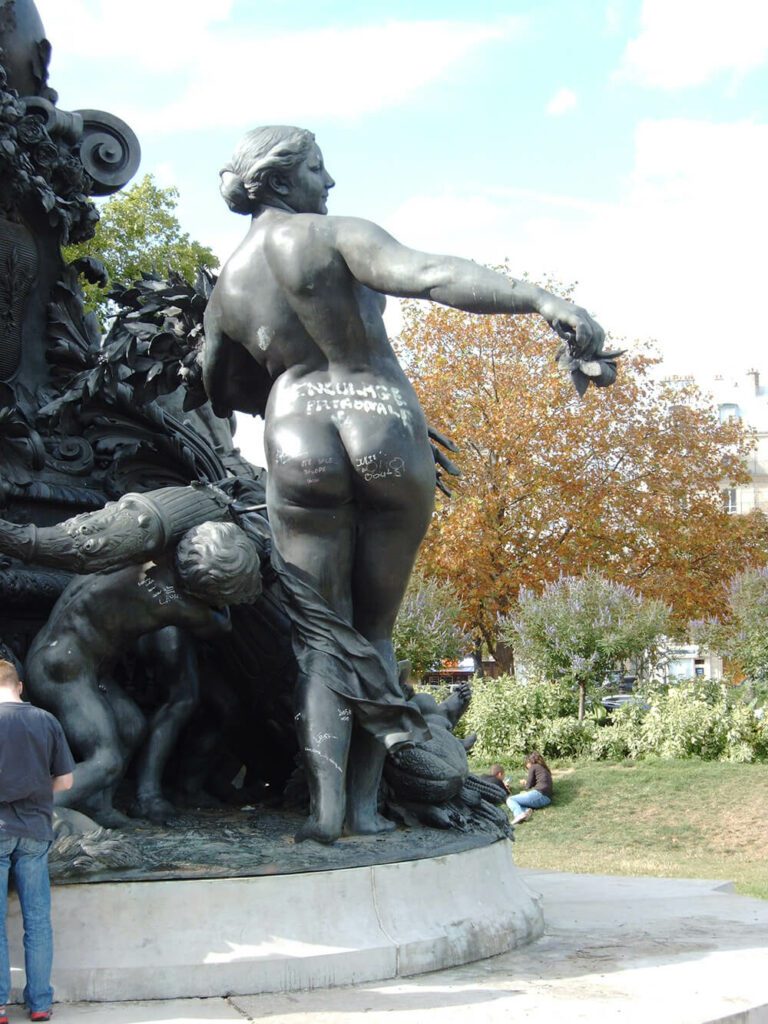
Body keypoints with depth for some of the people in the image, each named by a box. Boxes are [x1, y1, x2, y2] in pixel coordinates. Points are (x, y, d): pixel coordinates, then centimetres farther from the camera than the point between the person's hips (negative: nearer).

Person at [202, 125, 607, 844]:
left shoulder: (226, 287, 13)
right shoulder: (336, 235, -2)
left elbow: (219, 390, 22)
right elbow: (426, 273, -20)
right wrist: (541, 299, -31)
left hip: (299, 438, 2)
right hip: (391, 430, -2)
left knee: (320, 633, 7)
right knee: (374, 629, 11)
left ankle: (325, 801, -11)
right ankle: (365, 803, 7)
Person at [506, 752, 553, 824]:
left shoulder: (533, 767, 6)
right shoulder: (545, 769, 29)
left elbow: (528, 786, 5)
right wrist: (526, 782, 48)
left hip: (539, 795, -8)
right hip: (547, 799, 8)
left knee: (510, 800, 0)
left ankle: (519, 814, -31)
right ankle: (526, 810, -15)